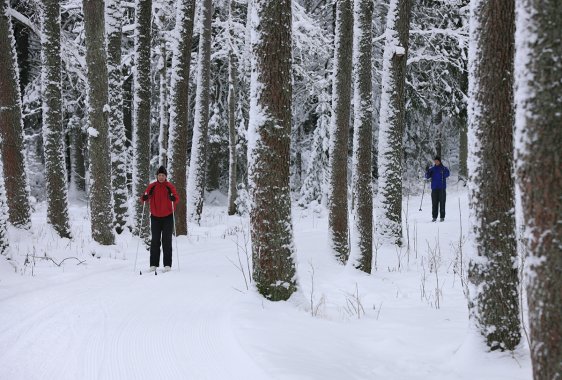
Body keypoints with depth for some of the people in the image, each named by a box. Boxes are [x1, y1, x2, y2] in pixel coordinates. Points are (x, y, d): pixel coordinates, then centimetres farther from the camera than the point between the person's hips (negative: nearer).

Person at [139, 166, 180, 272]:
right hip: (155, 217, 2)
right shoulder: (152, 186, 2)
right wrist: (144, 198, -24)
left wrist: (173, 198, -35)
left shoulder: (170, 186, -3)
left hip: (167, 217, -2)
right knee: (155, 241, 2)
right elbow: (144, 198, -1)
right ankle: (153, 264, 5)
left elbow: (177, 199, -12)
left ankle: (167, 264, 2)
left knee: (167, 241, -1)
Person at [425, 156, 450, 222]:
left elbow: (447, 174, -14)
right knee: (434, 203, 1)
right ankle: (434, 217, 5)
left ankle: (442, 217, 1)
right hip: (434, 188, 2)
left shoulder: (444, 168, 3)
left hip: (442, 188, -2)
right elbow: (427, 176, 5)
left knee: (442, 202, -3)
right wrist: (427, 171, -14)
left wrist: (443, 172, -34)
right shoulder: (432, 169, 11)